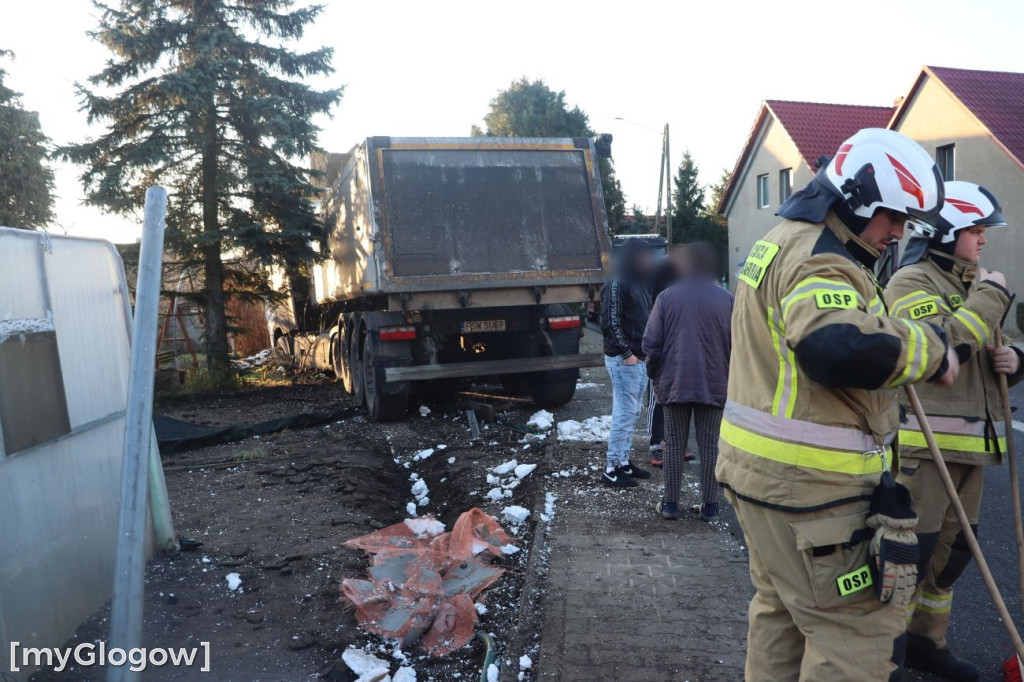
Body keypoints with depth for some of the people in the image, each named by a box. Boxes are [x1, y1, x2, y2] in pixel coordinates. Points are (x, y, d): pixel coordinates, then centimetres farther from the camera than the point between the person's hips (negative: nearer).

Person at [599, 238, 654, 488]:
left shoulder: (639, 284, 17)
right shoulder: (616, 285, -11)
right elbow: (610, 323, -17)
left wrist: (643, 351, 12)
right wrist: (626, 353, -16)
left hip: (639, 358, 9)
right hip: (623, 359, -9)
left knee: (632, 413, 12)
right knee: (624, 413, -8)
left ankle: (624, 461, 21)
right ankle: (612, 468, -1)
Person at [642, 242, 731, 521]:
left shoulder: (667, 296, -2)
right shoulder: (725, 299, -1)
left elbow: (651, 343, -3)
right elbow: (735, 344, -2)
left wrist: (654, 375, 10)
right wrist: (730, 377, 11)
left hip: (674, 382, 0)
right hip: (713, 384, 0)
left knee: (674, 444, 8)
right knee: (710, 445, 8)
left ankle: (670, 503, 13)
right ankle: (709, 505, 13)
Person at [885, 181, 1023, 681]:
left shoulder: (975, 284, 19)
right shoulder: (911, 281, -9)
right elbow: (943, 344, -24)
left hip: (969, 439, 9)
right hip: (924, 439, -9)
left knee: (954, 548, 16)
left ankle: (926, 641, 32)